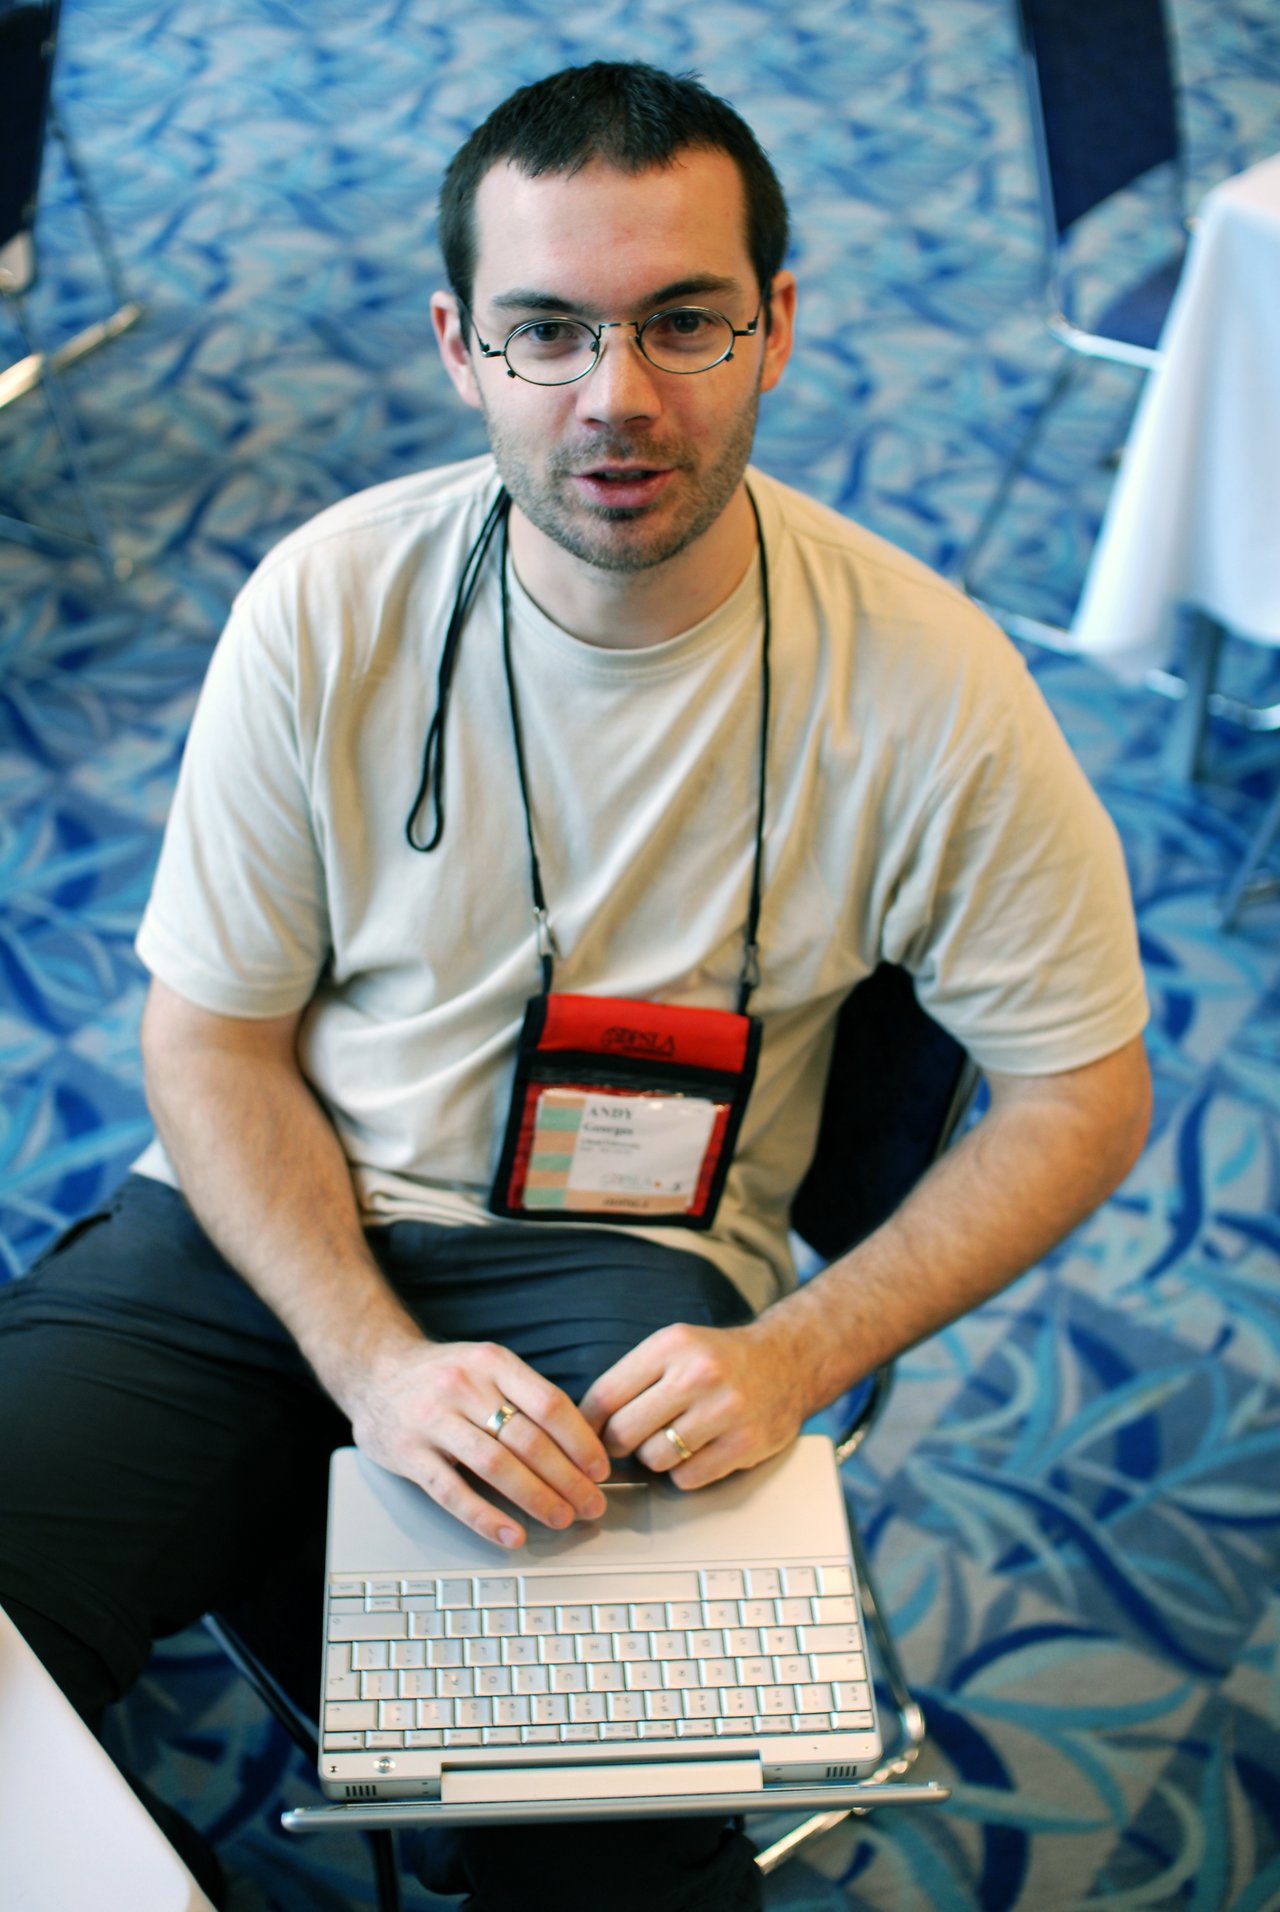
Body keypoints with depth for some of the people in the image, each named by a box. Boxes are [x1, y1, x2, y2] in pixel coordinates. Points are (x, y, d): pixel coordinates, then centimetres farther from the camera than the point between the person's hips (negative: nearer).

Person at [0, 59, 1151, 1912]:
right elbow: (213, 1037, -1)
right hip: (266, 1229, 2)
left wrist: (795, 1355, -15)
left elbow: (1083, 1088, -2)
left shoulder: (922, 681, -12)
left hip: (622, 1270, -1)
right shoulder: (331, 601, -8)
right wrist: (373, 1362, -16)